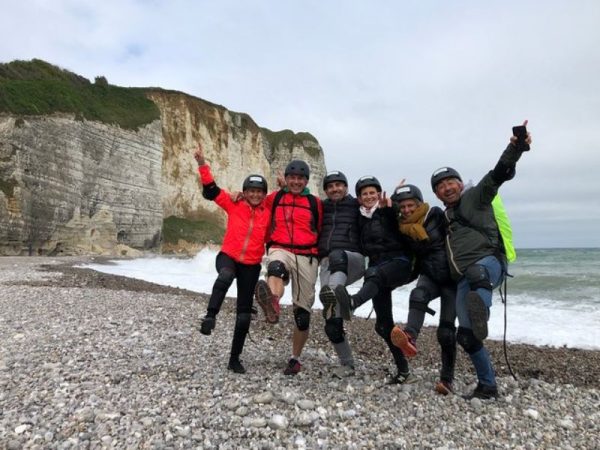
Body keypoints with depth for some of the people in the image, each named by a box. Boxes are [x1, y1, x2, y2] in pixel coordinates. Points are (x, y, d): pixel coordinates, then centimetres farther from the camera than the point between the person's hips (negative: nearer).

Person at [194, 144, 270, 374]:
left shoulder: (268, 214, -1)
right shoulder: (233, 205, -3)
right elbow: (211, 189, -10)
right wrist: (202, 163, -21)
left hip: (251, 266, 2)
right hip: (228, 256, -2)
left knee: (244, 314, 5)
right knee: (225, 277, -42)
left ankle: (235, 358, 21)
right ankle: (210, 316, -29)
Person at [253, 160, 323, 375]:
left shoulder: (315, 203, 10)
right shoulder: (274, 198, 10)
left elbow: (321, 231, 15)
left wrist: (319, 255, 11)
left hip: (306, 257, 1)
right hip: (280, 250, -1)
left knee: (302, 313, 5)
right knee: (276, 269, -40)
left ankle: (295, 358, 22)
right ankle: (272, 305, -68)